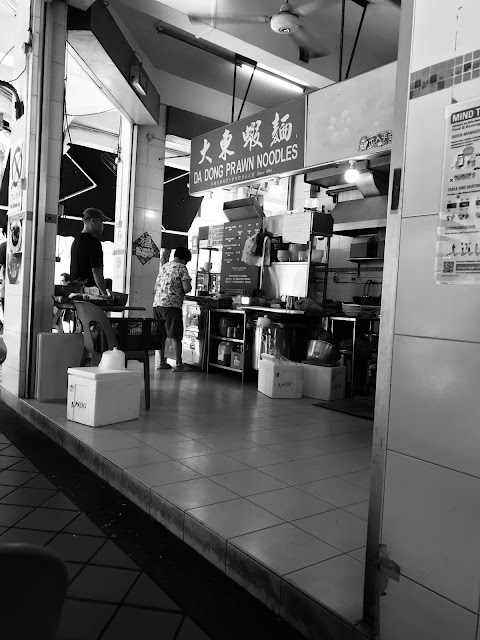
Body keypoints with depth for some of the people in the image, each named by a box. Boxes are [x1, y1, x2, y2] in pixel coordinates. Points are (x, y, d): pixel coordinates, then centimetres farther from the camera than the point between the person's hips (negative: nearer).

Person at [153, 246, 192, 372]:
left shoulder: (163, 267, 20)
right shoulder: (181, 268, -2)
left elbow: (156, 287, 23)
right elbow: (187, 288, -11)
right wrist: (182, 291, 10)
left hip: (157, 303, 7)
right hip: (171, 305, -7)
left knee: (161, 335, 11)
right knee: (176, 336, -1)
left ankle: (162, 362, 16)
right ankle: (178, 364, 1)